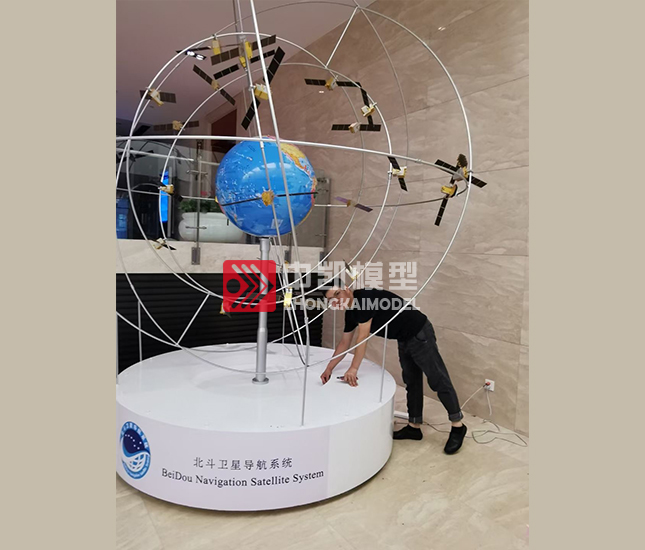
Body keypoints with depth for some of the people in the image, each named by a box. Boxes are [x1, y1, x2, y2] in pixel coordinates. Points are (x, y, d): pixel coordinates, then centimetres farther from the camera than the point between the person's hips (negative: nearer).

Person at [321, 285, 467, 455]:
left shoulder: (365, 297, -24)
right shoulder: (350, 312, 5)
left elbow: (363, 338, -26)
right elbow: (344, 343, 14)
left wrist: (353, 369, -24)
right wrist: (329, 368, 12)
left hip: (419, 334, -10)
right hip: (404, 340, 10)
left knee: (438, 380, -2)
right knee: (412, 382, 16)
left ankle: (458, 426, 9)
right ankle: (414, 427, 27)